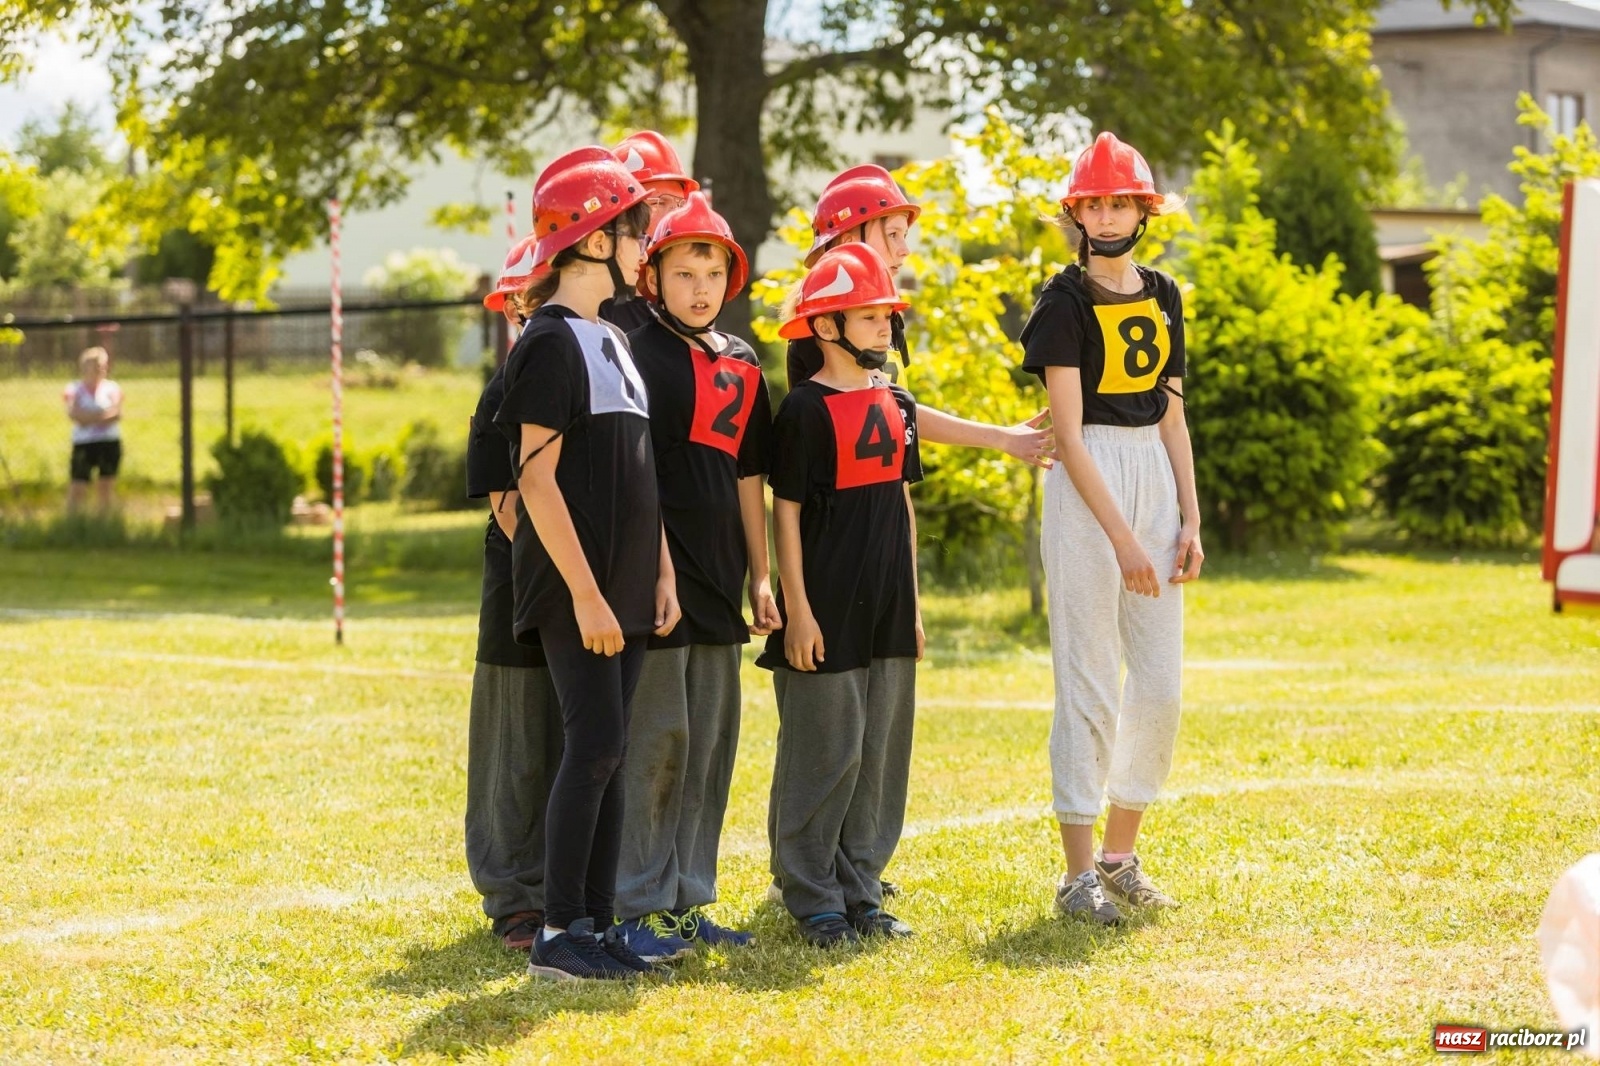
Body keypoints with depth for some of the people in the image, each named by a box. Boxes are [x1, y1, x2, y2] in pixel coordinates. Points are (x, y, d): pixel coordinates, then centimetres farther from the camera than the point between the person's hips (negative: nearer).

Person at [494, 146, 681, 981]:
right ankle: (558, 934, -7)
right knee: (594, 744, -11)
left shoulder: (613, 341, 16)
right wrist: (585, 594, -19)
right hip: (575, 590, -9)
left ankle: (596, 922, 12)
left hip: (623, 589, 9)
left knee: (607, 752, 8)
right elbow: (536, 478, -16)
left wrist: (662, 572, 13)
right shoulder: (551, 342, -11)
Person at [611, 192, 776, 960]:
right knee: (655, 740, -5)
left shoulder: (741, 365, 14)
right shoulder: (638, 354, -6)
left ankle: (688, 901, 17)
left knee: (711, 744, 9)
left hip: (718, 584, 7)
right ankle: (639, 905, 0)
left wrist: (760, 575, 15)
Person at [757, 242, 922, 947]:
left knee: (882, 754, 8)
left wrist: (912, 602, 15)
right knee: (825, 754, -3)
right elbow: (786, 514, -8)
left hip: (888, 612, 7)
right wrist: (796, 611, -12)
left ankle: (861, 892, 16)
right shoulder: (805, 409, -8)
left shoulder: (898, 406, 11)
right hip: (827, 614, -7)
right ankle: (812, 898, 5)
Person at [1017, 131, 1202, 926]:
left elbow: (1172, 421, 15)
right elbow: (1068, 433, -12)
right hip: (1086, 486, -6)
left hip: (1155, 475, 6)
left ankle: (1120, 858, 18)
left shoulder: (1163, 297, 13)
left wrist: (1189, 521, 5)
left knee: (1161, 683, 6)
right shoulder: (1064, 301, -6)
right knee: (1088, 682, -5)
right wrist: (1121, 538, -17)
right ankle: (1079, 873, 0)